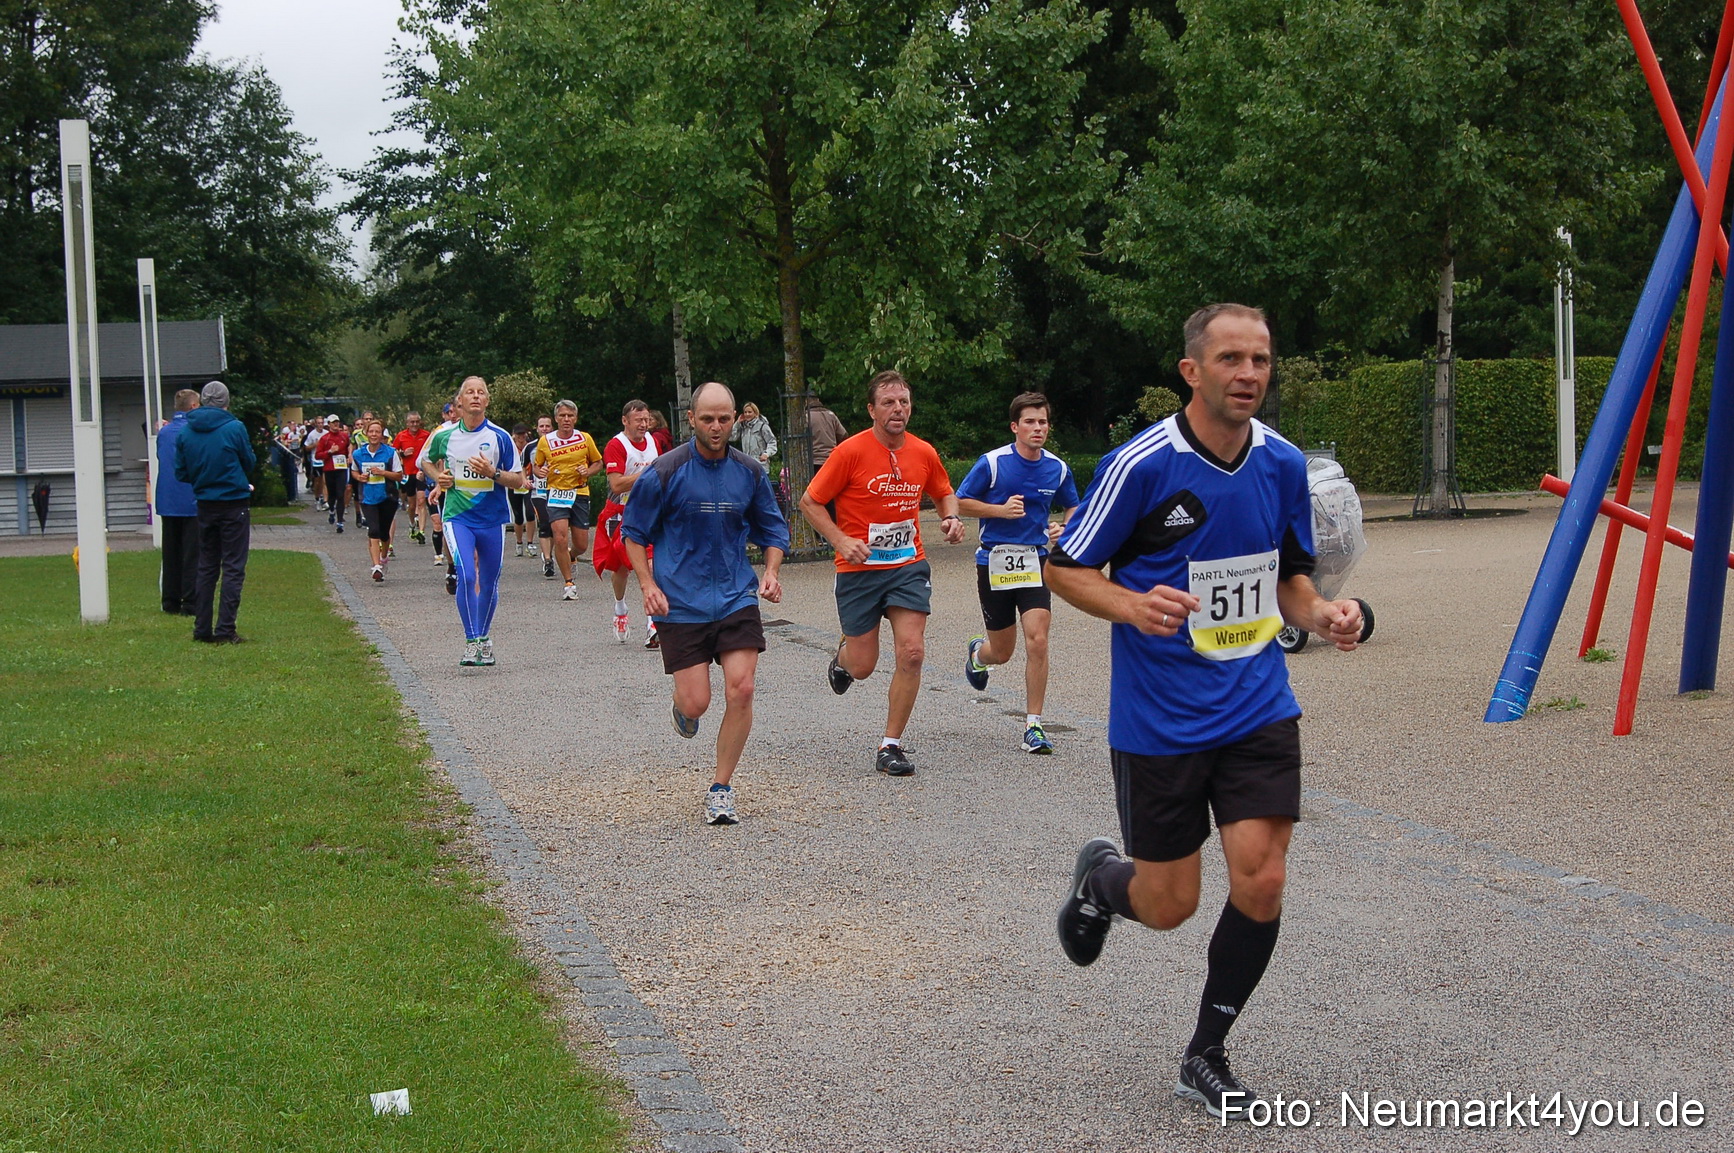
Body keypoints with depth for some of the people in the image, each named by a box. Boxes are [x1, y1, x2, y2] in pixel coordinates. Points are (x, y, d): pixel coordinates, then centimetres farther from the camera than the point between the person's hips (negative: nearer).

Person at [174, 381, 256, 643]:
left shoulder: (186, 432, -1)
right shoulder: (234, 428, -12)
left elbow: (181, 472, 4)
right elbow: (249, 464, -1)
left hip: (205, 506, 4)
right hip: (234, 505, -4)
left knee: (206, 567, 14)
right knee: (233, 568, 0)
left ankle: (202, 628, 14)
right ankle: (225, 630, -5)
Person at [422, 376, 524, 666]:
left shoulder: (500, 437, -3)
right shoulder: (444, 436, 1)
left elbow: (518, 480, -1)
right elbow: (425, 461, 21)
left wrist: (492, 473, -19)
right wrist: (437, 476, 1)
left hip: (492, 519, 1)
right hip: (458, 517, -1)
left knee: (489, 583, 9)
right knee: (466, 576, -19)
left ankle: (484, 638, 28)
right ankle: (471, 641, -13)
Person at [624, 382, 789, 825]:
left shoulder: (750, 473, 3)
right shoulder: (664, 472, -6)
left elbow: (772, 528, 16)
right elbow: (634, 532, 3)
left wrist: (770, 573, -1)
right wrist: (648, 585, -8)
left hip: (736, 597, 2)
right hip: (680, 602, -2)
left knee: (741, 691, -11)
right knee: (696, 702, -5)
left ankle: (721, 789, 5)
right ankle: (680, 706, 36)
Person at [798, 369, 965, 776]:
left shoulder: (924, 453, 1)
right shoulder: (851, 452, -12)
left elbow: (944, 493, 21)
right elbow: (809, 503, -5)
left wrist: (951, 518, -1)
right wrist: (841, 540, -18)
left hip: (909, 566, 3)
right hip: (860, 569, -3)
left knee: (912, 653, -12)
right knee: (862, 667, 3)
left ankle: (891, 745, 2)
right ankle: (843, 656, 44)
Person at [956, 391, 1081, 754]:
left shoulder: (1058, 468, 1)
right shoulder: (992, 463, -9)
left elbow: (1073, 508, 16)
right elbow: (961, 503, -3)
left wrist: (1062, 528, -6)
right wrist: (1001, 510, -17)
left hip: (1035, 561, 2)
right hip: (994, 562, -1)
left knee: (1037, 640, -15)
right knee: (1001, 652, 8)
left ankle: (1033, 726, -6)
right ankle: (977, 653, 48)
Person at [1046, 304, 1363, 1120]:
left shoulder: (1283, 464, 1)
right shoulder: (1141, 464, -15)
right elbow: (1064, 567, -6)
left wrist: (1320, 614, -6)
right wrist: (1133, 606, -25)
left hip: (1258, 708, 4)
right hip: (1160, 719, -4)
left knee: (1261, 883, -6)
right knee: (1168, 906, 3)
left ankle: (1206, 1056, 15)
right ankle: (1100, 877, 41)